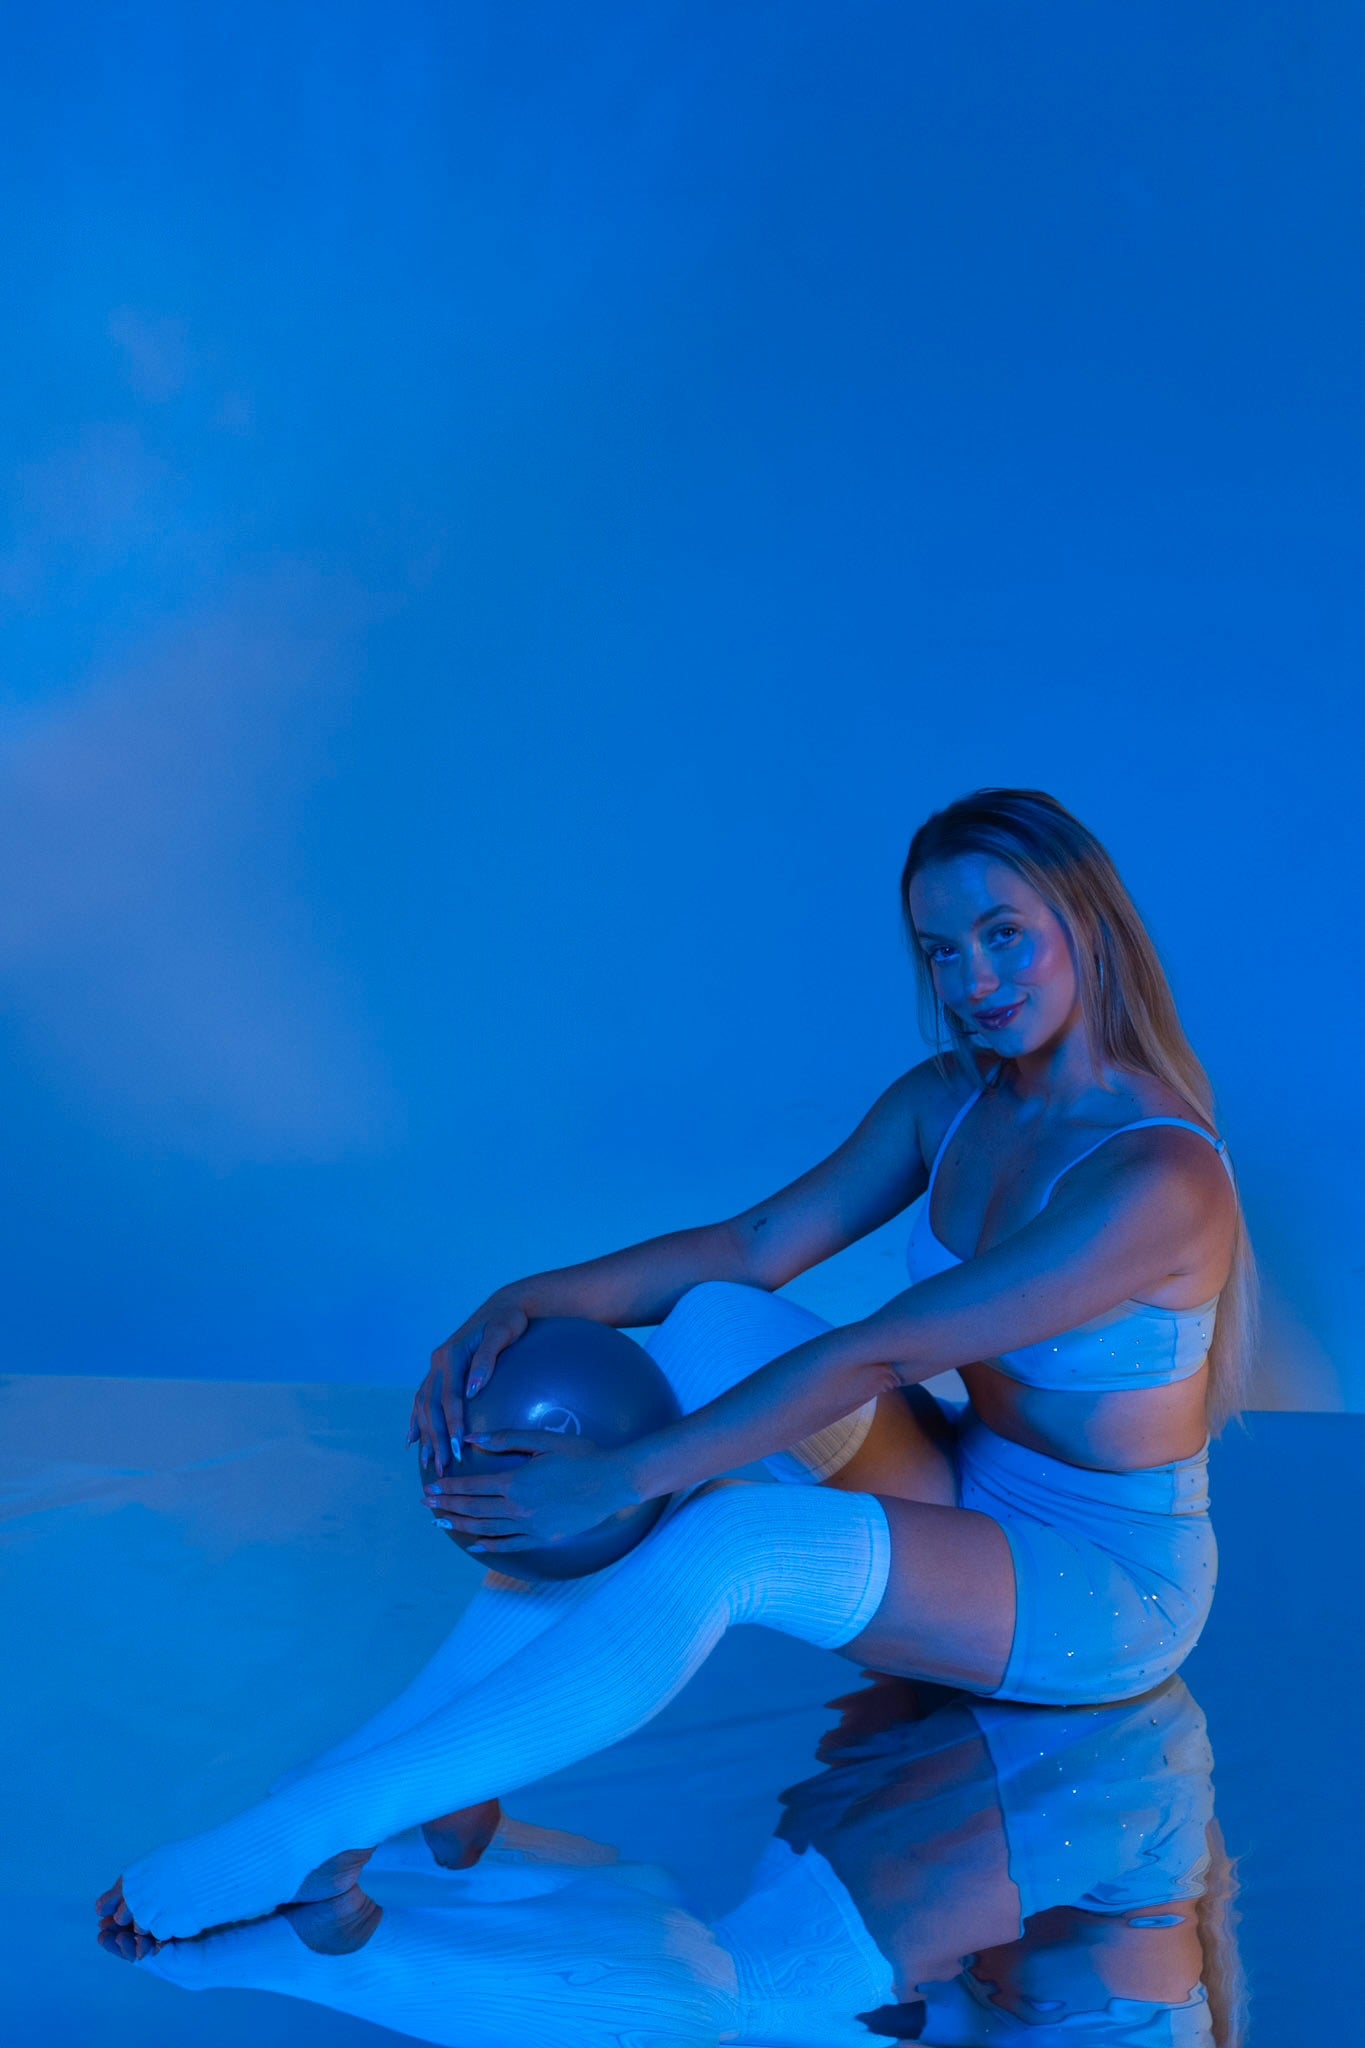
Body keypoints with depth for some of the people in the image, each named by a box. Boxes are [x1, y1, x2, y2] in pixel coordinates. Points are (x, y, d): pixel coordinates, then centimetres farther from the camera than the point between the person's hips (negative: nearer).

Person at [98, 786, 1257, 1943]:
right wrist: (527, 1302, -18)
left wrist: (621, 1478, -32)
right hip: (973, 1498, 7)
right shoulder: (948, 1101, 0)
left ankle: (311, 1829, -25)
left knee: (721, 1543, -32)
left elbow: (872, 1357, -31)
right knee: (714, 1322, -17)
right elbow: (753, 1247, -3)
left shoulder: (1158, 1177, -26)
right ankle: (417, 1763, -21)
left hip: (1111, 1589, -7)